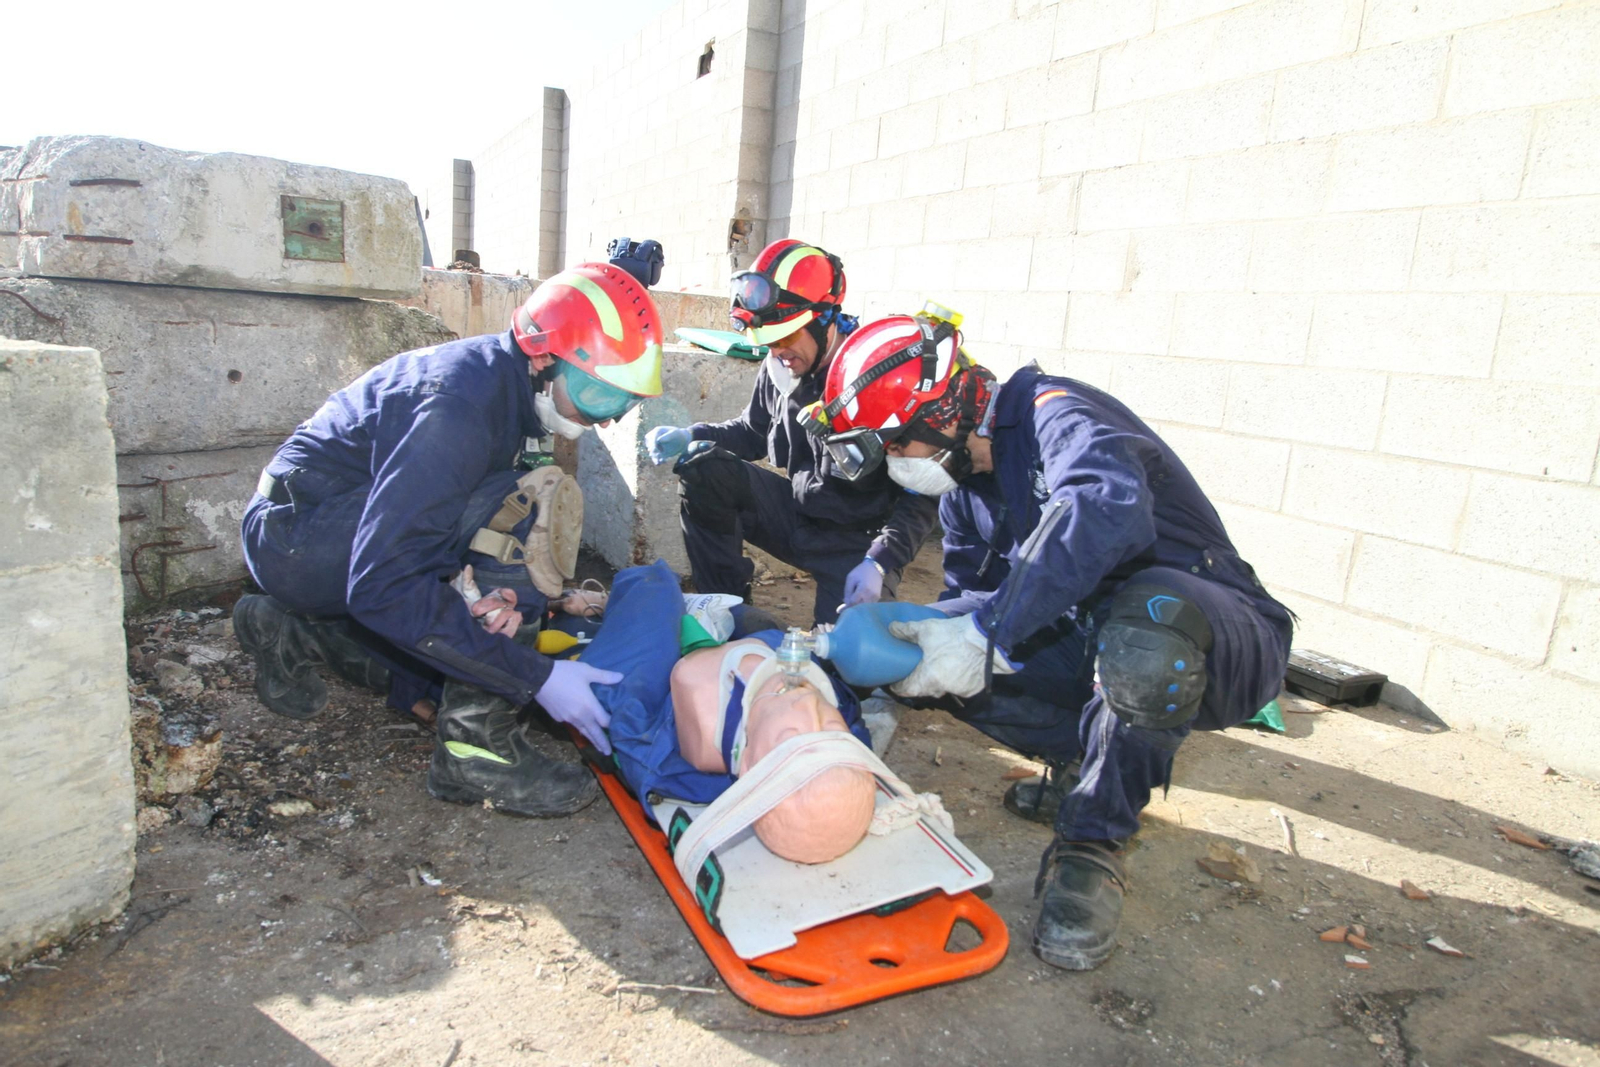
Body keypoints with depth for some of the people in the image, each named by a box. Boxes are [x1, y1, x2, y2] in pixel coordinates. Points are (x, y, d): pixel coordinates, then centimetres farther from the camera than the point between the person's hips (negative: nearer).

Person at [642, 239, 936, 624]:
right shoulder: (778, 368, -6)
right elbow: (752, 431, 14)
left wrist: (881, 562, -30)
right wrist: (690, 436, -4)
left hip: (859, 541, -4)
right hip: (796, 513, 5)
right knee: (702, 467, -13)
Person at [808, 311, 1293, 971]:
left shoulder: (1053, 412, -19)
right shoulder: (964, 490, 9)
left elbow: (1110, 507, -40)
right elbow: (969, 603, 7)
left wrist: (985, 630, -41)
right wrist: (886, 698, -9)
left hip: (1217, 633, -7)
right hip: (1090, 644, 7)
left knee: (1144, 616, -42)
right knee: (928, 655, -7)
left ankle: (1092, 844, -19)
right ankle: (1087, 767, 2)